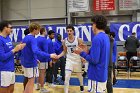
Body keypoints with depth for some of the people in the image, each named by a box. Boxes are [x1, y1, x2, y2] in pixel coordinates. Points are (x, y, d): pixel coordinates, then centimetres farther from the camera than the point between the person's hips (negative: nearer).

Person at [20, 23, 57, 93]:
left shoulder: (25, 38, 10)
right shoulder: (32, 39, -19)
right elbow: (36, 51, -36)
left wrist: (34, 59, 21)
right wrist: (49, 56, -39)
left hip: (25, 62, 9)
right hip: (31, 63, -9)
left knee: (29, 81, 19)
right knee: (31, 82, 0)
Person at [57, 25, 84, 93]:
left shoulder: (78, 40, -12)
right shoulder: (65, 41, -4)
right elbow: (64, 51, 7)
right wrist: (58, 56, -10)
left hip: (77, 60, -1)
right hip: (69, 60, 1)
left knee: (79, 75, 19)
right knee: (67, 77, -12)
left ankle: (81, 85, 49)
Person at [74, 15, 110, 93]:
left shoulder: (97, 38, -19)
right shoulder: (106, 37, 9)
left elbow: (94, 60, -22)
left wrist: (82, 53, -9)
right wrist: (87, 51, 11)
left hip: (96, 76, -9)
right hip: (102, 75, 9)